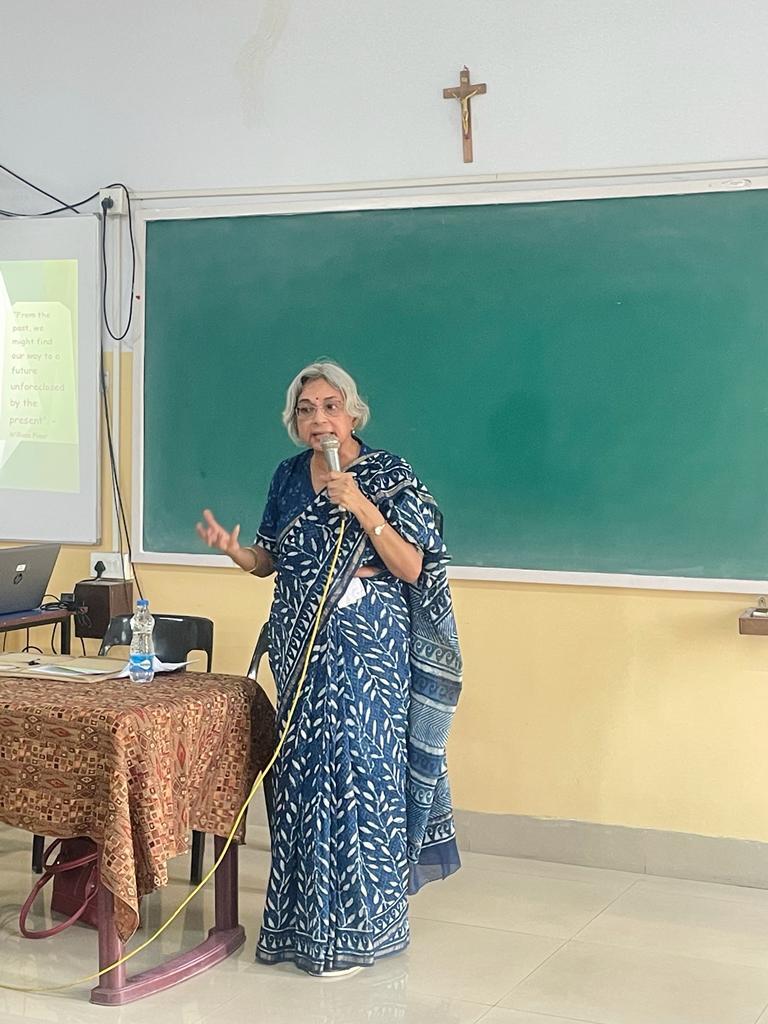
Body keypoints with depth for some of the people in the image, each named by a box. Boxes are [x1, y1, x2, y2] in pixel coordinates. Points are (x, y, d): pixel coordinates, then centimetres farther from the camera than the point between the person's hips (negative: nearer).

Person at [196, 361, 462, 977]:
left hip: (367, 645, -5)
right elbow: (273, 560, 15)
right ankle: (304, 916, 21)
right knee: (303, 770, 8)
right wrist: (235, 550, -7)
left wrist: (361, 508, -22)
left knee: (357, 770, -6)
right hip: (302, 645, 6)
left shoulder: (389, 474, -7)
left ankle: (355, 927, 5)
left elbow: (413, 567, -12)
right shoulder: (289, 477, 9)